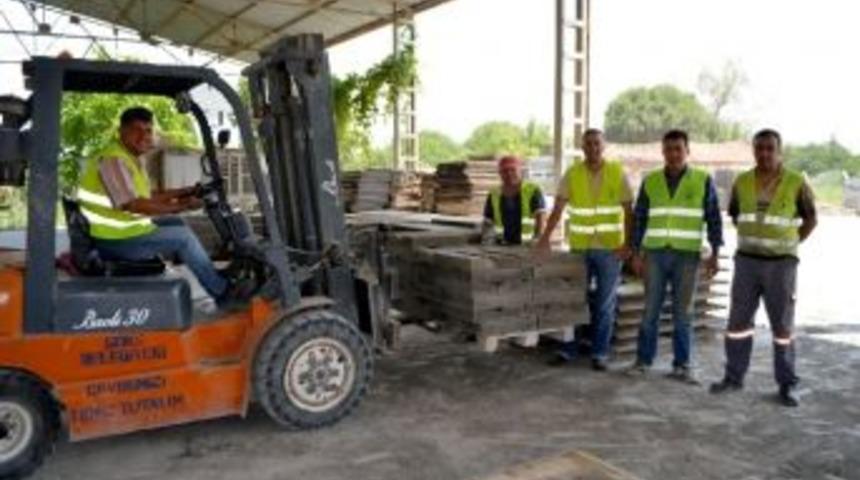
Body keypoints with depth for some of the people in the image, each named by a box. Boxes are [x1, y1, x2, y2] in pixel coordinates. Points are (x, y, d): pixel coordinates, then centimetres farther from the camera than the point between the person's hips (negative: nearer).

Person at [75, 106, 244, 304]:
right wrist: (179, 206, -23)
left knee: (176, 223, 15)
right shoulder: (113, 160, -21)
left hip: (123, 227, 10)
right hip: (116, 240, -10)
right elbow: (133, 205, -28)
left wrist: (184, 192, 8)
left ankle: (211, 274, 20)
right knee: (183, 236, -8)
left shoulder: (130, 158, 11)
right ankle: (221, 291, 2)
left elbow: (146, 196, 15)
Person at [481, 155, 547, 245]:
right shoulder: (494, 195, 9)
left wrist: (536, 239, -18)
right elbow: (487, 223, 16)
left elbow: (541, 216, -8)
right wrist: (485, 240, 1)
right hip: (504, 246, 3)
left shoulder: (533, 191, -2)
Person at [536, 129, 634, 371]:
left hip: (610, 248, -1)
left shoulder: (618, 173, -3)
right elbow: (557, 208, -7)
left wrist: (628, 244, -12)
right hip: (579, 247, 1)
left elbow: (628, 211, -2)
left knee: (605, 304, 7)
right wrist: (545, 238, -18)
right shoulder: (572, 173, -1)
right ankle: (568, 349, 15)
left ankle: (600, 353, 16)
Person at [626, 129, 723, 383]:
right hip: (655, 253, 1)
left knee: (683, 312, 4)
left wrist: (714, 254, -4)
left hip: (688, 255, -1)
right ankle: (643, 359, 14)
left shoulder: (703, 181, 1)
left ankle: (682, 364, 13)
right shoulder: (650, 181, 6)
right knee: (650, 309, 5)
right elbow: (639, 218, 9)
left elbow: (714, 219, 2)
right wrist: (637, 253, 5)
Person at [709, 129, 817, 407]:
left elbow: (811, 219, 7)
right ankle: (734, 377, 15)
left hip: (781, 263, -2)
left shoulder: (796, 183, -6)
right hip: (747, 261, 3)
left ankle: (786, 384, 12)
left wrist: (791, 245, 0)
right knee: (738, 321, 4)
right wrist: (750, 240, 9)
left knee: (782, 326, 2)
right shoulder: (742, 182, 3)